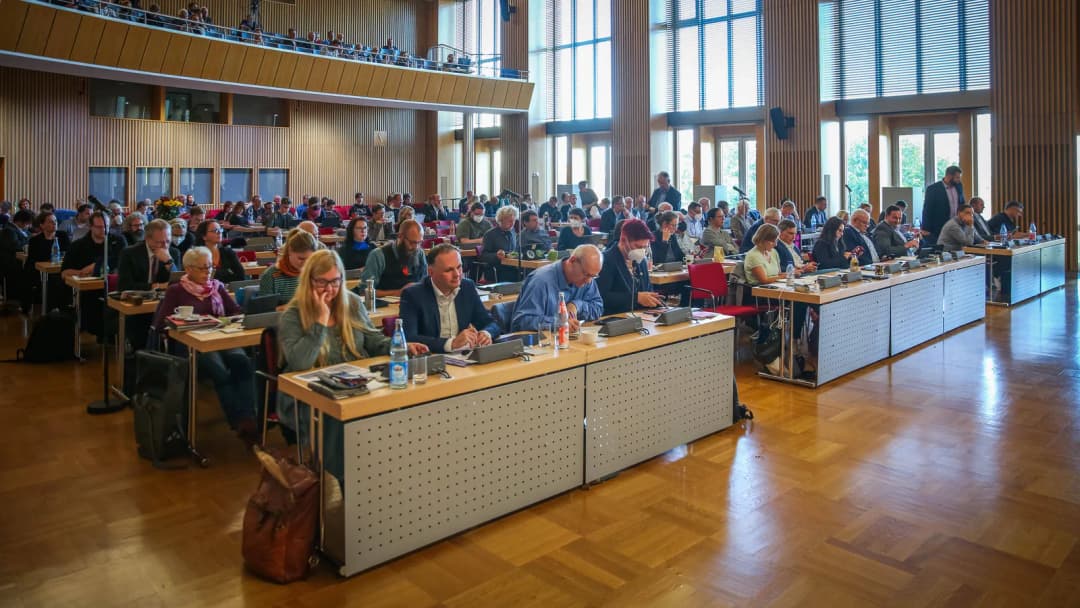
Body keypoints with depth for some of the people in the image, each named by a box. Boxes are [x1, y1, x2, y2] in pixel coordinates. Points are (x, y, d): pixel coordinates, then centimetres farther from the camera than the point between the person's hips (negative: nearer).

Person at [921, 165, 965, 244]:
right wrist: (925, 229, -12)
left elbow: (962, 204, 20)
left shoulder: (959, 186, 9)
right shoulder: (933, 189, -9)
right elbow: (927, 210, -9)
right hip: (938, 229, -5)